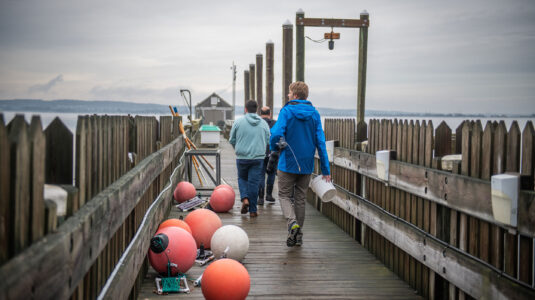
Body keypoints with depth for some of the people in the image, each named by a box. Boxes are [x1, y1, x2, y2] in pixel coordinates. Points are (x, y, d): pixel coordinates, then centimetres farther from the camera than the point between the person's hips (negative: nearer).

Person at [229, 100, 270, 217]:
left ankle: (245, 198, -4)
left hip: (242, 156, -1)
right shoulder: (264, 124, 5)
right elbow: (267, 141, 10)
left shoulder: (238, 122, -1)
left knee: (242, 178, 20)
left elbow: (232, 140, 4)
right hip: (258, 157, 1)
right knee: (254, 182, 4)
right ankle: (252, 210, 5)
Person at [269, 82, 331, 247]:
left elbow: (276, 134, -21)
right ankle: (298, 236, 17)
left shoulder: (286, 111, -9)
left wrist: (273, 148, 2)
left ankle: (292, 222, -17)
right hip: (307, 165, 4)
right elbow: (321, 142, 0)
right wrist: (326, 169, 2)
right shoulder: (314, 114, 3)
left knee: (284, 195, 9)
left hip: (288, 163, -4)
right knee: (300, 199, 13)